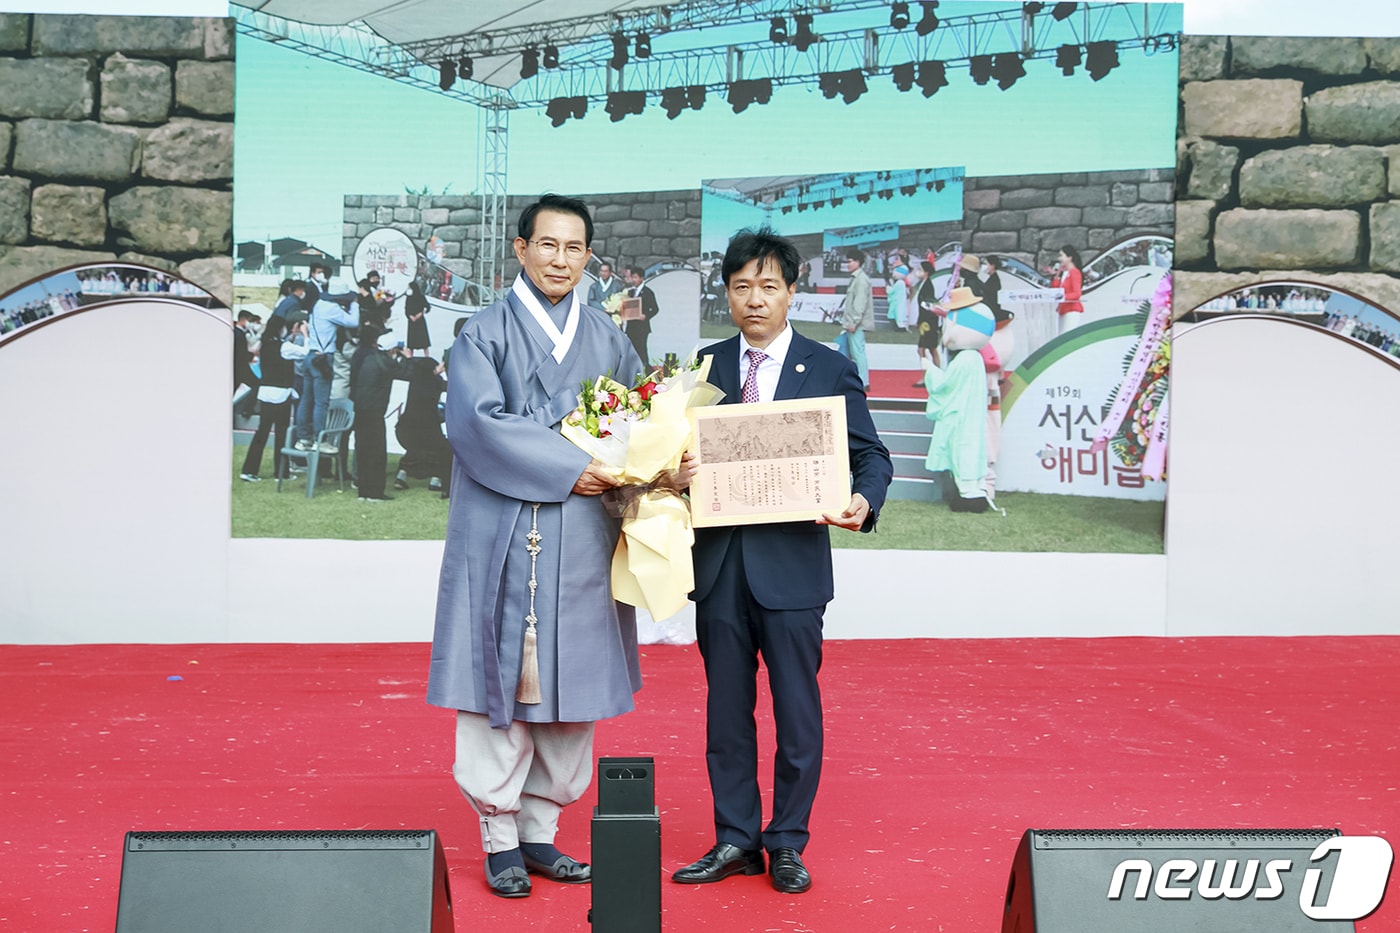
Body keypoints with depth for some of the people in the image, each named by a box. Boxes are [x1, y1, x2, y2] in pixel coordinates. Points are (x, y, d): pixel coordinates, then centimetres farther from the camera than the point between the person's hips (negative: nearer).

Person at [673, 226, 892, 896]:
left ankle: (787, 844, 20)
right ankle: (735, 840, 23)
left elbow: (871, 454, 1)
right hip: (719, 563, 3)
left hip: (792, 564, -3)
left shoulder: (828, 370, 2)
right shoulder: (705, 367, 10)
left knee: (796, 710, 5)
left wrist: (864, 502, -19)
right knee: (726, 709, 11)